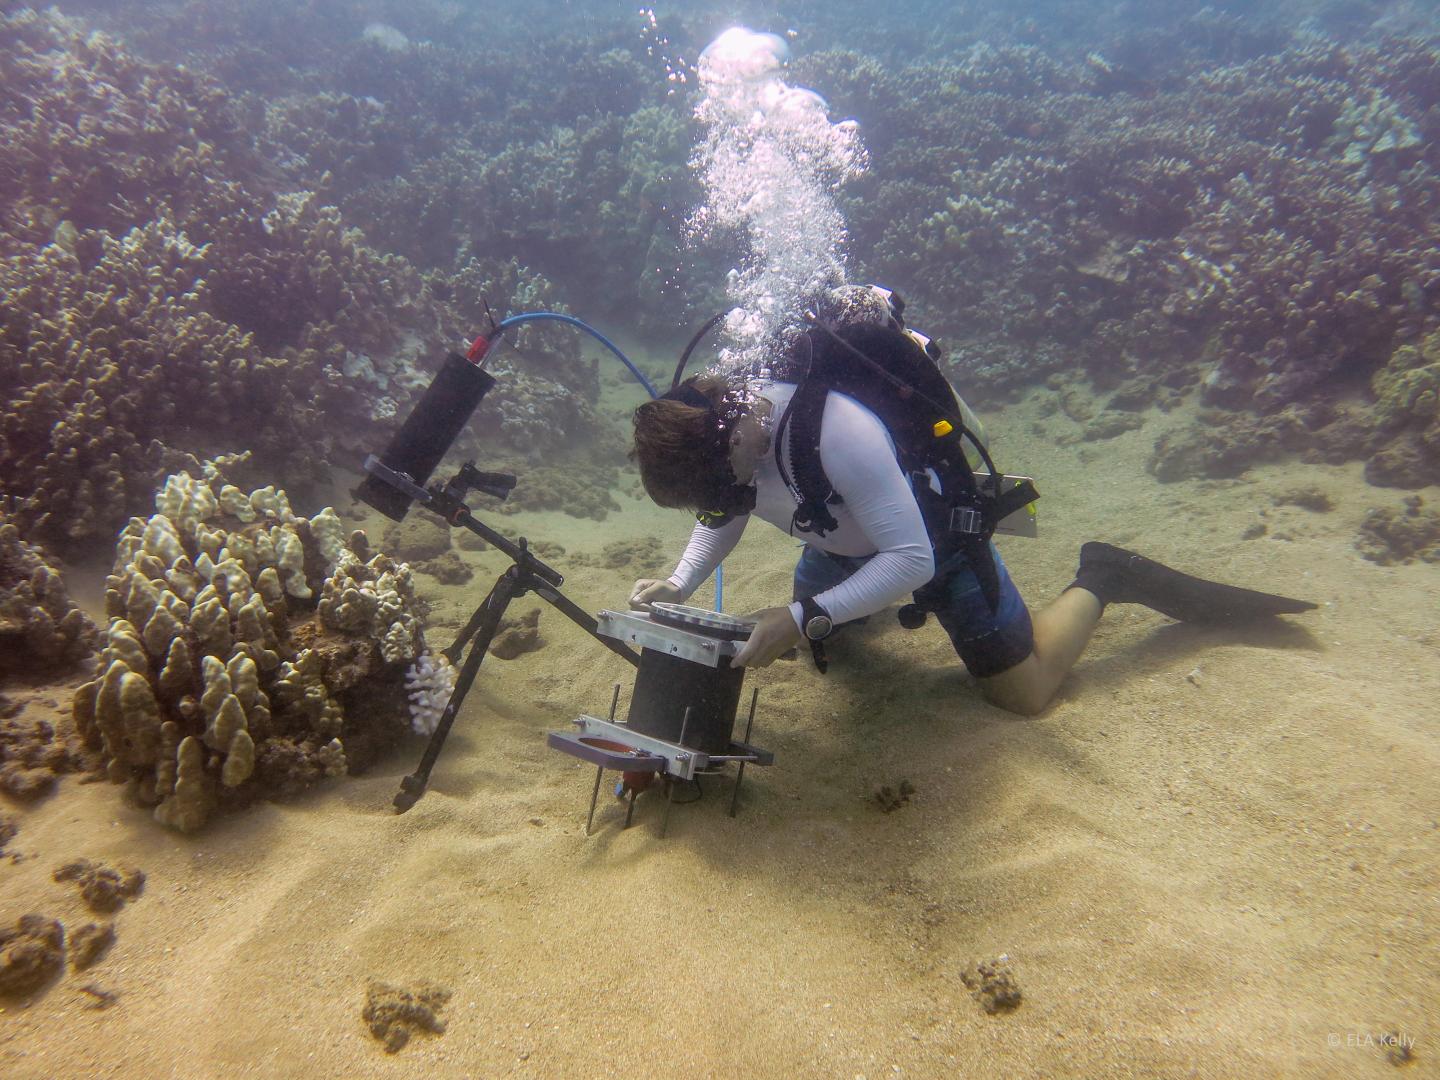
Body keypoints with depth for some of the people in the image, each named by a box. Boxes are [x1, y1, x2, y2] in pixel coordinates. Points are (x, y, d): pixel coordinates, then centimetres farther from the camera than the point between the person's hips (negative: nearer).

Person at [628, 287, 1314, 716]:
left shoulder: (838, 428, -44)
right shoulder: (719, 418, -20)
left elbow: (912, 560, -39)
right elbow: (725, 519, -2)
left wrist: (803, 619, -44)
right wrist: (680, 586, -18)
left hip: (936, 538, -7)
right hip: (842, 543, 7)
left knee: (1023, 694, 1)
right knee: (813, 641, 28)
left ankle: (1101, 582, 21)